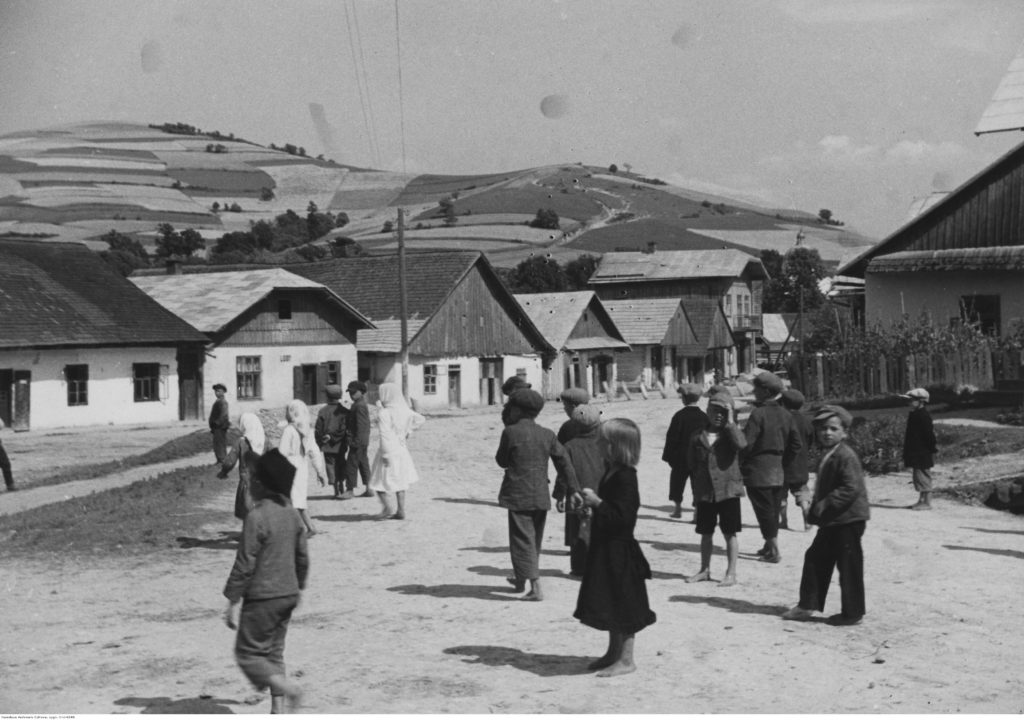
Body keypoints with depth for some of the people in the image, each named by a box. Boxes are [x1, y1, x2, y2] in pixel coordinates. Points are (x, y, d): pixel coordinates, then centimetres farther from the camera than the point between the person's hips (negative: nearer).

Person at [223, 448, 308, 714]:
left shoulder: (257, 517, -19)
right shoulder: (292, 514, 5)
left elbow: (244, 565, -18)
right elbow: (302, 558, 12)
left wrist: (232, 603, -12)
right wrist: (298, 588, 25)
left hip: (262, 598, -8)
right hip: (288, 595, 8)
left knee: (248, 654, 4)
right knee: (274, 653, 15)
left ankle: (286, 687, -14)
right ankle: (278, 709, 14)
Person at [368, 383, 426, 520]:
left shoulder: (384, 413, -18)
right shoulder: (405, 411, 2)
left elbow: (385, 436, -22)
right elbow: (421, 419, 15)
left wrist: (386, 454, -21)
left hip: (388, 451, -7)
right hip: (401, 449, 7)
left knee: (378, 481, 7)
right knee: (399, 481, 16)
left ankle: (386, 507, -9)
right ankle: (400, 511, 16)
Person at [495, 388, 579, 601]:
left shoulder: (510, 432, -10)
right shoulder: (547, 435, 4)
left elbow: (501, 461, -1)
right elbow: (564, 462, 3)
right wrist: (575, 489, 6)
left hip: (518, 495, -5)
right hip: (541, 496, 6)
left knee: (523, 540, -2)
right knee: (534, 539, 19)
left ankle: (536, 587, -10)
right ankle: (520, 579, 35)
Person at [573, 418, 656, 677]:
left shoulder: (625, 478, -20)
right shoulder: (611, 474, 10)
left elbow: (623, 516, -27)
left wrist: (597, 502, -26)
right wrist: (591, 503, 10)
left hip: (619, 551, -10)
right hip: (607, 549, 10)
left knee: (623, 606, -1)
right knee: (611, 604, 17)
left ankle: (626, 659, 6)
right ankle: (613, 653, 28)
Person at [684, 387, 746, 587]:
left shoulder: (731, 432, -2)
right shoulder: (698, 436, 5)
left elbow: (741, 444, -25)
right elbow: (691, 463, 12)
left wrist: (730, 421, -19)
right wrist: (697, 484, 5)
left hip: (728, 489, -3)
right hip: (704, 491, 3)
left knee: (730, 533, 2)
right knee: (705, 533, 13)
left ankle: (731, 573, 10)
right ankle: (704, 570, 27)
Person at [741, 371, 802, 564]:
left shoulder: (758, 414, -17)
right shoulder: (785, 415, 6)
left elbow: (746, 443, -21)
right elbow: (796, 444, 9)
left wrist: (740, 463, -7)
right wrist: (782, 460, 16)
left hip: (757, 470, -7)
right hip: (777, 471, 7)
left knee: (764, 510, -1)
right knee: (773, 508, 16)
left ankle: (774, 551, -1)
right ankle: (769, 546, 26)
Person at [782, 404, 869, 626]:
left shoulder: (845, 456, -17)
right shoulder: (827, 456, 13)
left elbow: (852, 488, -25)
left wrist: (824, 505, -26)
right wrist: (815, 509, 10)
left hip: (848, 519, -10)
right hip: (831, 520, 10)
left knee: (848, 565, -1)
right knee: (815, 558, 13)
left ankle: (852, 613, 9)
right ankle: (807, 605, 22)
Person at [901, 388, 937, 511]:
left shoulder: (923, 415, -18)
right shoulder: (915, 414, 13)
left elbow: (929, 434, -19)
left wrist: (932, 448, -17)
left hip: (923, 453, -10)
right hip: (916, 453, 10)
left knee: (923, 476, -5)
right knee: (917, 477, 15)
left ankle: (927, 503, 0)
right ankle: (921, 500, 24)